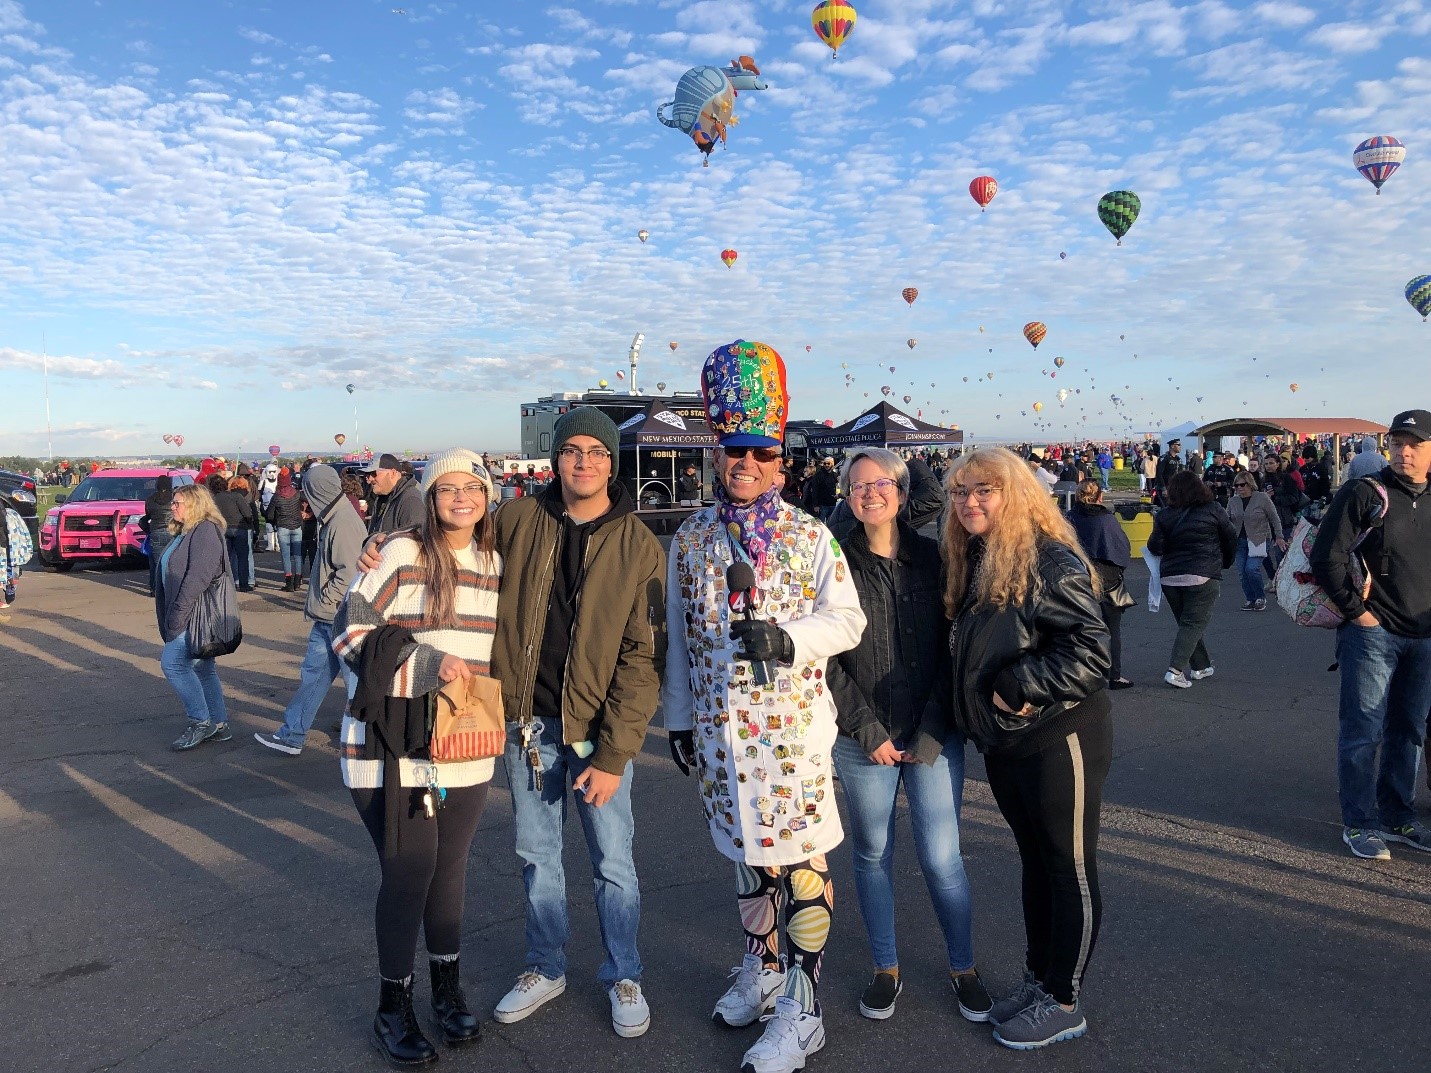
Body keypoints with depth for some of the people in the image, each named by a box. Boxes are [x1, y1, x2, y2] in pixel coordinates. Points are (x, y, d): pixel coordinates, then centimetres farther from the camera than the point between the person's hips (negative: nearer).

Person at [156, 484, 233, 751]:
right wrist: (169, 618, 14)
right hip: (188, 618, 10)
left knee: (173, 663, -12)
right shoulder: (185, 534, 18)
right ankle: (218, 725, 18)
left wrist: (178, 612, -22)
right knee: (202, 669, 12)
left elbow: (198, 576, -22)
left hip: (198, 616, -10)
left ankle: (201, 721, -1)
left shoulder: (206, 531, -13)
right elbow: (171, 577, 20)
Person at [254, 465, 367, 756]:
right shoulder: (333, 519, 11)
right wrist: (316, 603, 13)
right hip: (327, 617, 10)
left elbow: (350, 571, -25)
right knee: (312, 672, 14)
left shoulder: (344, 523, -20)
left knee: (355, 677, 2)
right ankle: (291, 735, 23)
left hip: (342, 619, -10)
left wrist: (324, 600, -14)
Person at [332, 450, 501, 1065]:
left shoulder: (495, 563, 8)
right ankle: (392, 1010, 20)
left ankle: (448, 991, 33)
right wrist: (428, 663, -18)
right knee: (409, 871, 0)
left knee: (450, 868, 14)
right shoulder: (402, 554, -8)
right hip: (395, 742, -5)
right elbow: (349, 631, -10)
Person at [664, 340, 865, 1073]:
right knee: (747, 850, 18)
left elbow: (848, 619, -6)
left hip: (792, 723, -3)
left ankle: (801, 1010, 14)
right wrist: (678, 717, 11)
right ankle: (761, 968, 38)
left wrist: (787, 637, -24)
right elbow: (678, 635, 10)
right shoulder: (690, 539, 6)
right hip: (718, 727, 4)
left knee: (802, 858, 0)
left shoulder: (811, 536, -3)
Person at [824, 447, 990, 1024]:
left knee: (941, 858, 2)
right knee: (873, 854, 11)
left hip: (933, 737, 0)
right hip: (862, 741, 0)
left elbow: (952, 649, 0)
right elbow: (826, 659, -3)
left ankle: (963, 969, 26)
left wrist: (931, 732, -7)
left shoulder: (933, 557, 0)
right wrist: (867, 732, -8)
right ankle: (885, 970, 30)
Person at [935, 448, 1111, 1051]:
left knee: (1070, 871, 7)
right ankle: (1037, 980, 35)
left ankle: (1064, 1004, 21)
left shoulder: (1052, 564, -19)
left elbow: (1090, 652, -25)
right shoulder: (975, 563, 8)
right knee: (1034, 863, 20)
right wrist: (975, 712, 6)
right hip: (1004, 744, 8)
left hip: (1060, 741, -8)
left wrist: (1015, 688, -22)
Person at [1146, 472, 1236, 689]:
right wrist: (1225, 563, 21)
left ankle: (1201, 666, 24)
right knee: (1193, 624, -2)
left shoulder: (1164, 516, 0)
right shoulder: (1213, 511, -1)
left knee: (1188, 623, 17)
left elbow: (1155, 547, -5)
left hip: (1170, 576, 3)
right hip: (1203, 575, -3)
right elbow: (1231, 539, 5)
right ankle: (1175, 670, -13)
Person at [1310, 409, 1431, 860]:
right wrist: (1356, 610, -12)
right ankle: (1359, 822, 9)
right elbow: (1326, 558, -13)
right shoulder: (1364, 493, -8)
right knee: (1364, 731, -1)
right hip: (1372, 633, -6)